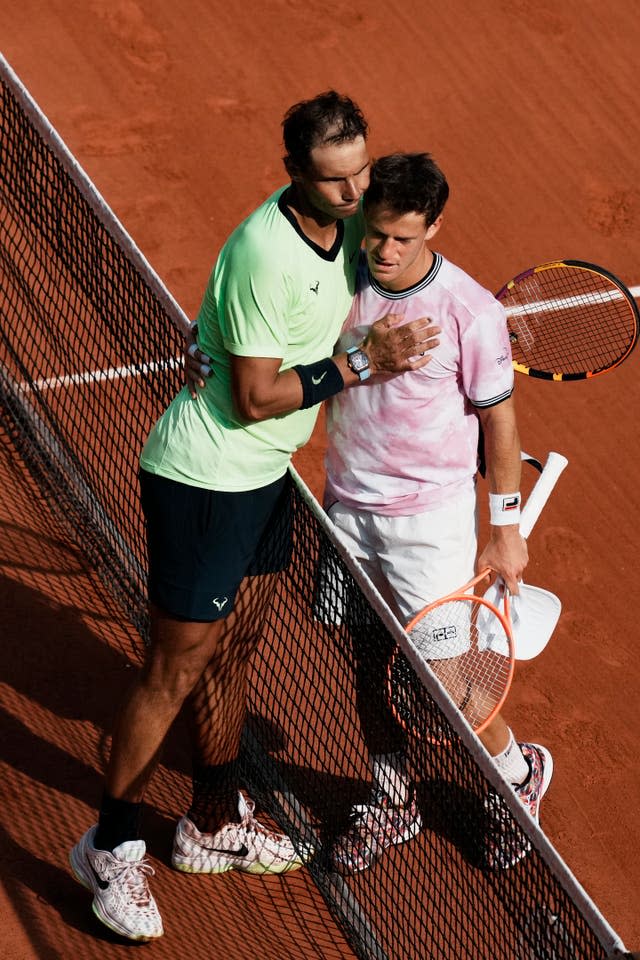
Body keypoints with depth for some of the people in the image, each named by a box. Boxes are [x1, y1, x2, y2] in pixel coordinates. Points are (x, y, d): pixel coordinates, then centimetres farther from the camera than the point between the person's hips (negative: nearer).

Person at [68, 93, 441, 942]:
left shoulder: (345, 223, -1)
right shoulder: (266, 255, -28)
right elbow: (255, 399, -24)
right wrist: (361, 364, -25)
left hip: (264, 475, 9)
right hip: (204, 479, -9)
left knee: (231, 653, 19)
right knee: (176, 670, -1)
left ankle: (215, 825, 33)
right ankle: (112, 848, 12)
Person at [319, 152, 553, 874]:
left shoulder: (470, 311, -17)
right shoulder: (344, 283, -6)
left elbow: (498, 419, -8)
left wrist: (505, 530, -4)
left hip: (430, 521, -4)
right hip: (349, 508, 4)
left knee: (439, 682, -2)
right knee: (369, 663, 14)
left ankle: (519, 771, 26)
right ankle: (392, 800, 33)